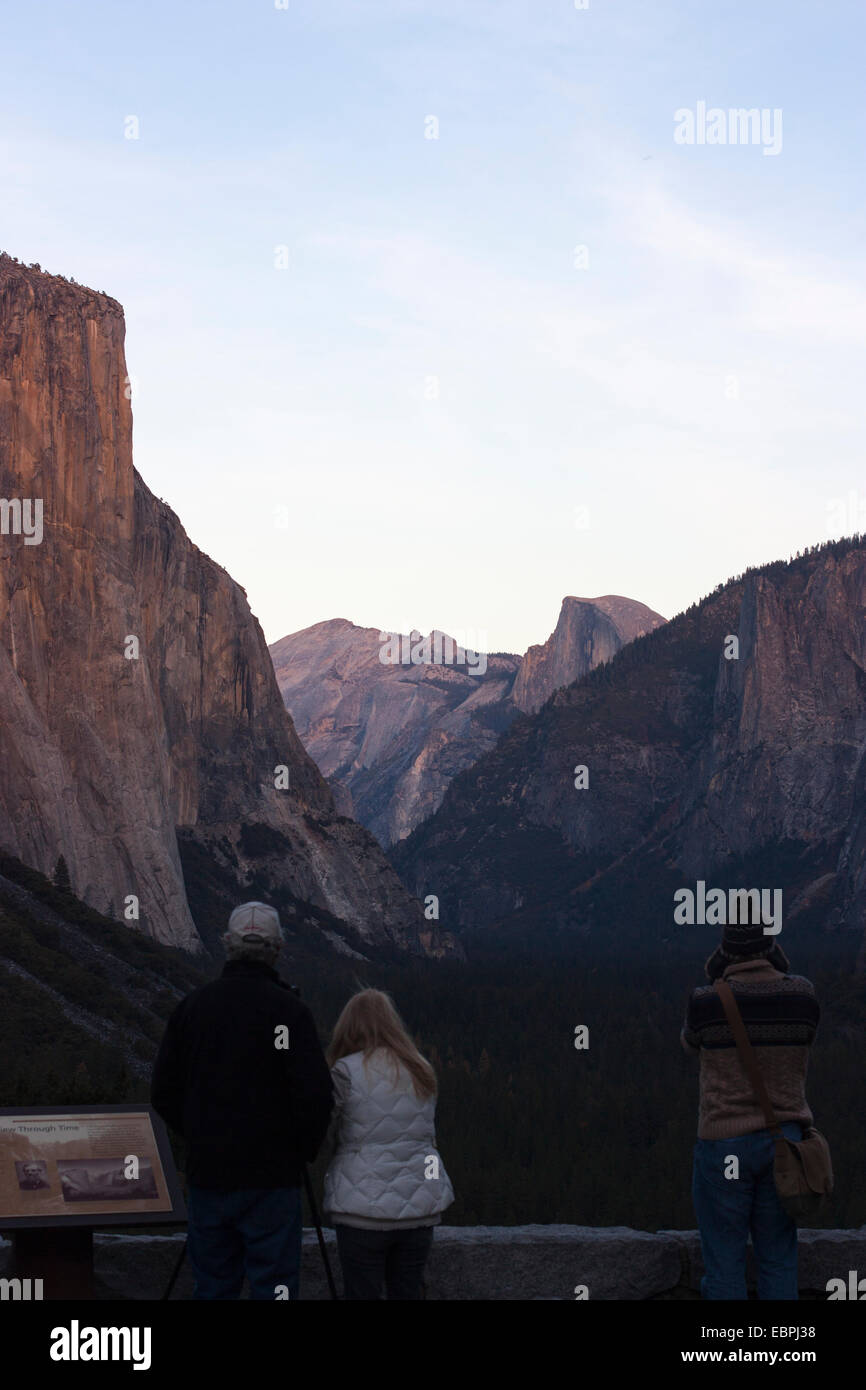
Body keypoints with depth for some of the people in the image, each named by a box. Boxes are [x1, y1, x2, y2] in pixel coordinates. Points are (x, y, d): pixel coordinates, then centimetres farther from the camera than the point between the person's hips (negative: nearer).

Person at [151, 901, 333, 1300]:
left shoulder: (193, 1005, 3)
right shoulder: (288, 1009, -10)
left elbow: (163, 1093, 7)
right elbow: (315, 1097, -15)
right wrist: (304, 1151, 3)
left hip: (207, 1174, 4)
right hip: (271, 1177, -4)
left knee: (212, 1285, 12)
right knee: (274, 1284, 0)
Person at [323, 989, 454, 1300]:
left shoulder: (346, 1071, -6)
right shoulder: (422, 1071, 10)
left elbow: (332, 1136, 1)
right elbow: (429, 1135, 15)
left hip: (364, 1207, -5)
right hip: (420, 1206, 5)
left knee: (363, 1293, 2)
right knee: (408, 1291, 12)